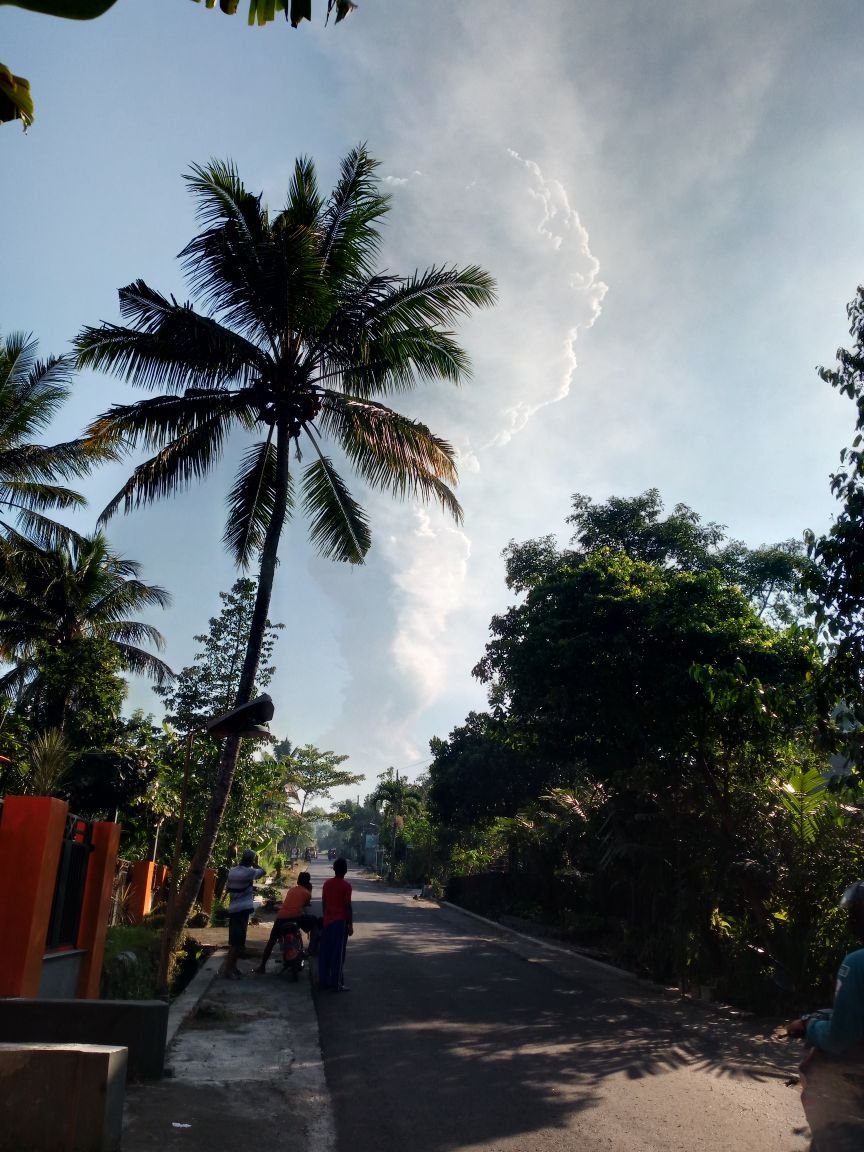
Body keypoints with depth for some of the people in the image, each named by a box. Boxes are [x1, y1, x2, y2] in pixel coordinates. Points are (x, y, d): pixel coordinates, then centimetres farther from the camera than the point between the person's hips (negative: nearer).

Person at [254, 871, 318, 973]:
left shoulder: (291, 889, 25)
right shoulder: (307, 892, 12)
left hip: (281, 917, 4)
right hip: (296, 917, -4)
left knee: (272, 940, 18)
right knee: (314, 922, 23)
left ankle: (262, 967, 13)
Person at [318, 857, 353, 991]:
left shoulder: (327, 883, 6)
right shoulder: (346, 885, -10)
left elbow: (323, 903, 9)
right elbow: (348, 906, -12)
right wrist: (350, 925, -6)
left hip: (327, 921, 5)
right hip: (340, 922, -5)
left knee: (325, 953, 11)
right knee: (338, 954, -1)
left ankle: (323, 981, 16)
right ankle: (336, 984, 0)